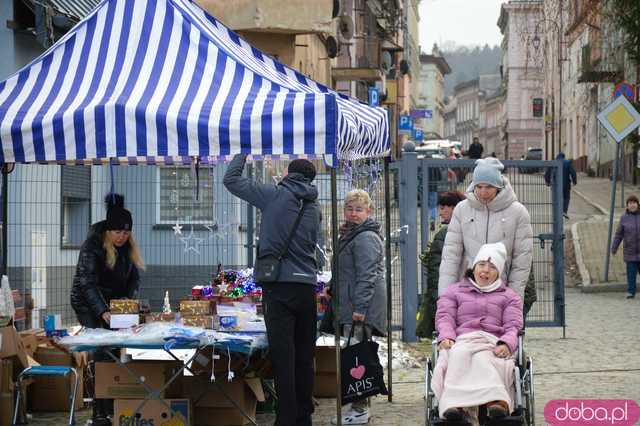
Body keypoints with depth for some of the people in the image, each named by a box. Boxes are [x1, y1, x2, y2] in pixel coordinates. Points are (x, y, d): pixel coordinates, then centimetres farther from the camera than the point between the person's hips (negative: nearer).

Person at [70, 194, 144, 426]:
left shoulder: (128, 247, -1)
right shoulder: (92, 246, -21)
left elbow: (134, 278, 4)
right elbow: (88, 283, -28)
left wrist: (129, 301, -14)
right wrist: (103, 312, -39)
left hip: (116, 302, 6)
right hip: (88, 304, -6)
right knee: (102, 352, -15)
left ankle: (115, 405, 4)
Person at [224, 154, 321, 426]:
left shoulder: (274, 195, -3)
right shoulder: (314, 206, 12)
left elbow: (231, 180, 4)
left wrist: (242, 156, 20)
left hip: (279, 286, -5)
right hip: (307, 286, 5)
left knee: (283, 356, -6)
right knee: (305, 356, 11)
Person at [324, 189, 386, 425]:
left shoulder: (366, 238, -13)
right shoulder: (351, 236, 21)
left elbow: (366, 275, -20)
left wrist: (359, 307, -24)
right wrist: (333, 290, 25)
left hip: (361, 308, -11)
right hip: (350, 307, 11)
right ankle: (358, 406, 17)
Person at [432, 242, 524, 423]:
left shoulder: (509, 296, 27)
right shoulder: (454, 291, 29)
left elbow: (513, 326, 11)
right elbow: (444, 317, 13)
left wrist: (506, 344, -12)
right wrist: (446, 337, -10)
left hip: (493, 344, 0)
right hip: (461, 341, 0)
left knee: (481, 359, -38)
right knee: (460, 355, -39)